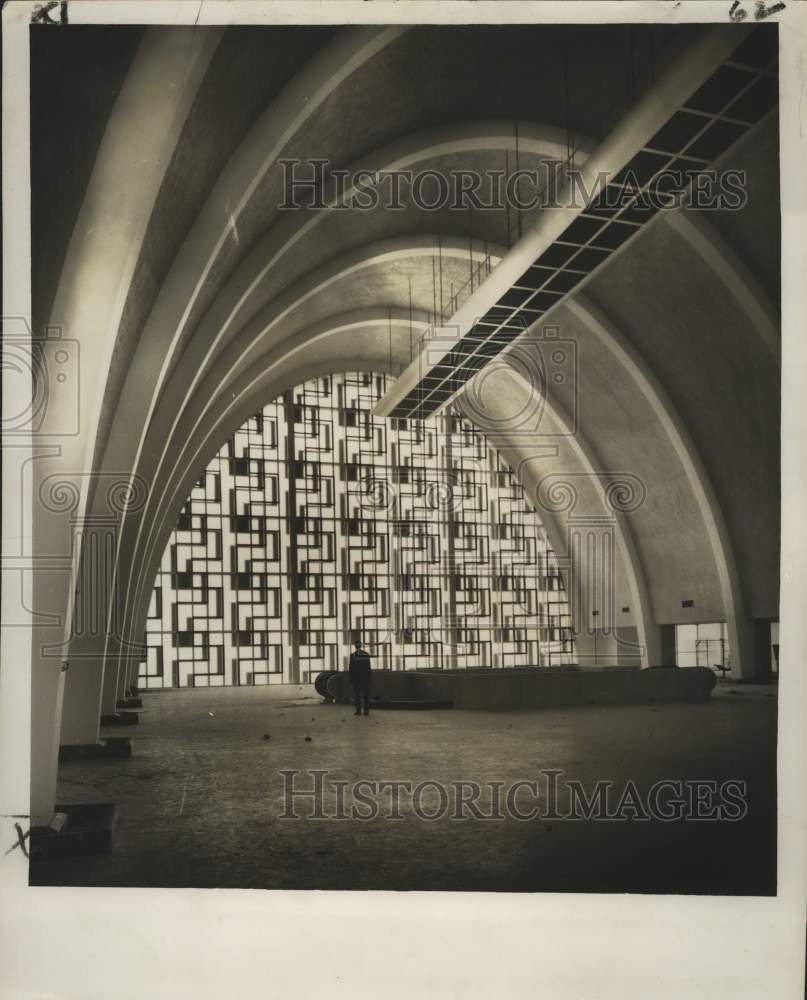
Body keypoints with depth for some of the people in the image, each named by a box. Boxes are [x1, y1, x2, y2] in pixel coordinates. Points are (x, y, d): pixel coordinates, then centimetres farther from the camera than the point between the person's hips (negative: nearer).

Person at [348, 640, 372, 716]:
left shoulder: (353, 655, -7)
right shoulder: (367, 654, 5)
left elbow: (351, 668, -8)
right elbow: (369, 668, 7)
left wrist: (350, 678, -1)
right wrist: (368, 678, 11)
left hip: (356, 678, -3)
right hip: (365, 678, 3)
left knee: (357, 694, 0)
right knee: (365, 693, 4)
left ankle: (358, 710, -3)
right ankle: (366, 710, 2)